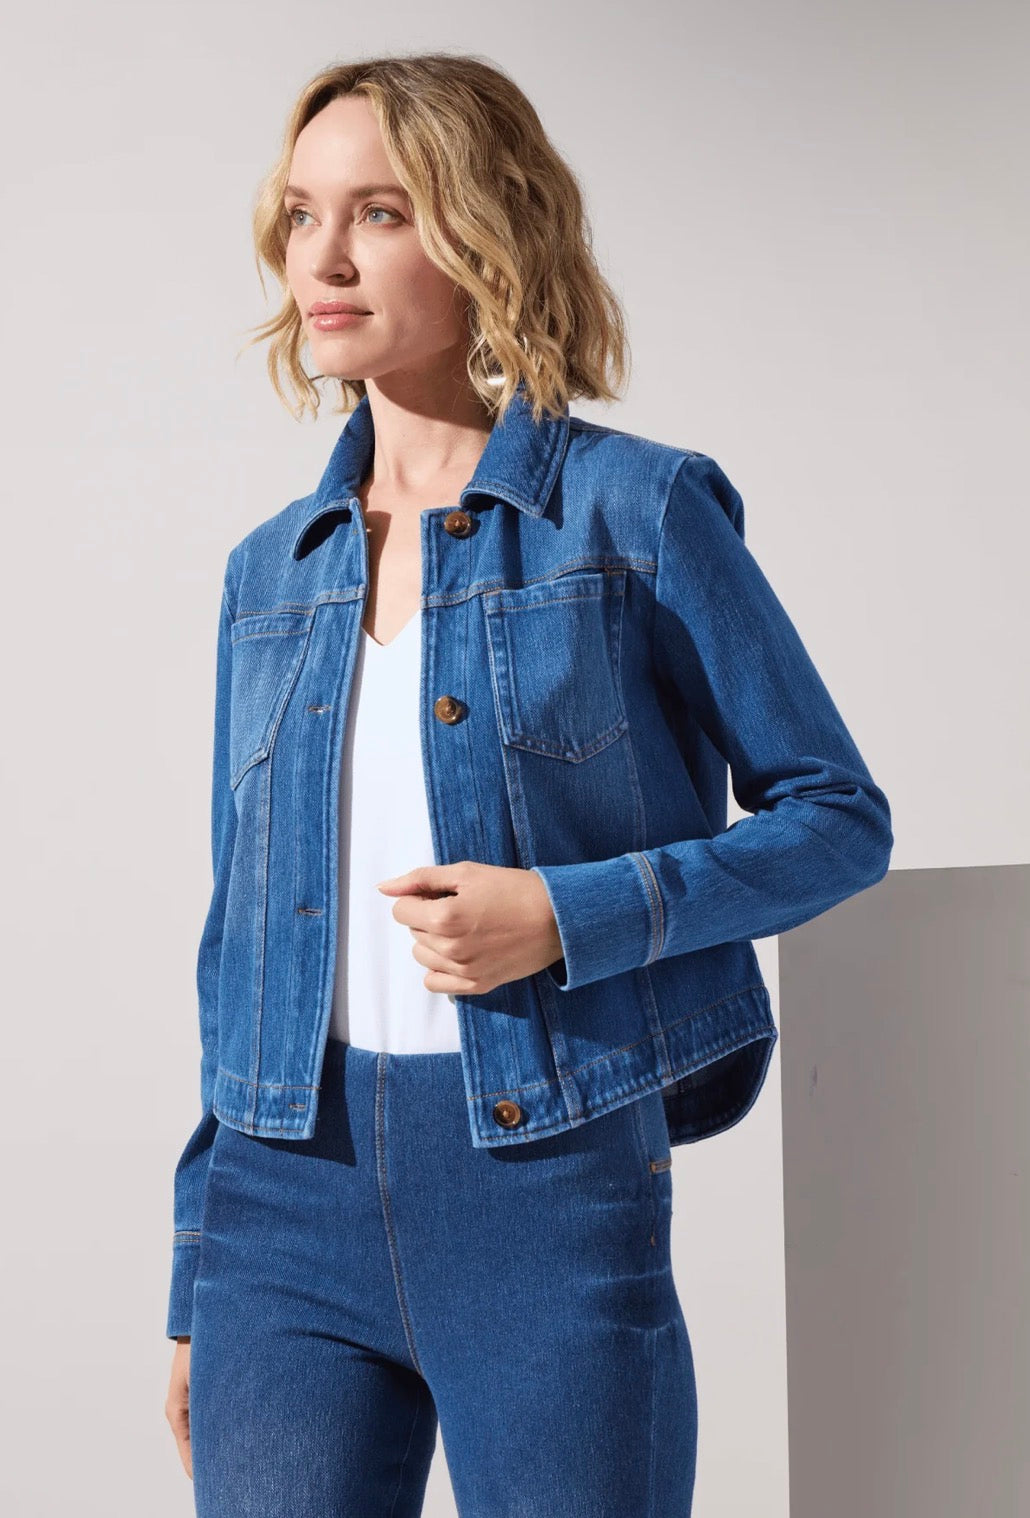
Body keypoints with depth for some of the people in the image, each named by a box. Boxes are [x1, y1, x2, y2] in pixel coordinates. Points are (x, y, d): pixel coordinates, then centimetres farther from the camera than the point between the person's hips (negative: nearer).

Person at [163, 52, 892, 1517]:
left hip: (548, 1187, -4)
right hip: (286, 1193, 4)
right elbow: (244, 929, 14)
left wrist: (570, 916, -15)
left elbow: (839, 816, 0)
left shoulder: (639, 508, -3)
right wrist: (195, 1285, 15)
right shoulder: (271, 572, 10)